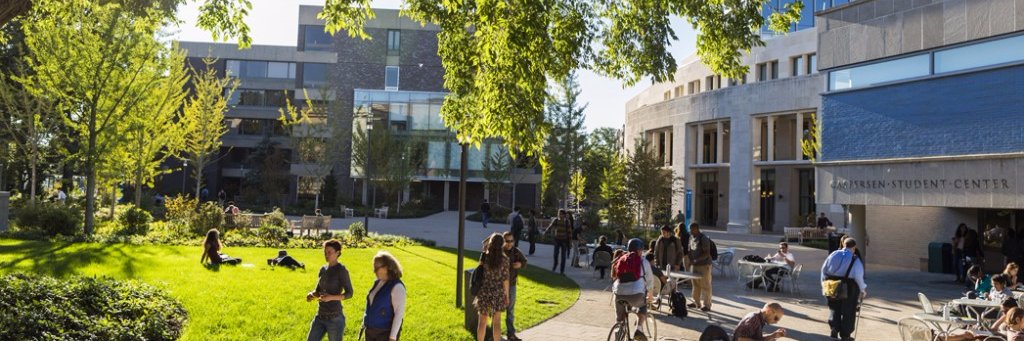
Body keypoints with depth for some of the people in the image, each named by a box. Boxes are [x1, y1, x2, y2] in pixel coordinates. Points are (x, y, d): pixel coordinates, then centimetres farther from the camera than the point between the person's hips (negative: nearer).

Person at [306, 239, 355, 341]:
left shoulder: (341, 270, -11)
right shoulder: (323, 270, 8)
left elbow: (349, 293, -11)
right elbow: (318, 291, 16)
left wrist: (332, 297, -25)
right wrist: (311, 294, -7)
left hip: (335, 318, -7)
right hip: (320, 316, 7)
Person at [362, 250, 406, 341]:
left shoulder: (396, 286, -18)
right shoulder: (377, 282, 5)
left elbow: (399, 313, -20)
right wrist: (365, 325, 17)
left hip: (385, 332, -8)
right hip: (370, 330, 8)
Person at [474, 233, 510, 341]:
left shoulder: (484, 256, -8)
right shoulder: (504, 259, -11)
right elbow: (505, 279, -7)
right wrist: (507, 295, 1)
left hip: (484, 292, 1)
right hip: (497, 293, -1)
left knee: (482, 321, 10)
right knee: (496, 322, 8)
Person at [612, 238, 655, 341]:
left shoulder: (620, 260, 19)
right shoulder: (643, 261, 10)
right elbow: (650, 280, 16)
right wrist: (650, 295, 32)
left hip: (619, 294, 3)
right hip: (636, 294, -2)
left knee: (619, 318, 23)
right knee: (643, 305, 30)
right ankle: (638, 329, 14)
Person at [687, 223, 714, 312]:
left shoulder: (704, 239, -15)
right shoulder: (691, 238, 9)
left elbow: (707, 253, -19)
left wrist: (696, 260, -26)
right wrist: (691, 260, 5)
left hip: (704, 265, -8)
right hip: (694, 265, 8)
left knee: (705, 286, -3)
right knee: (696, 285, 13)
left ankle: (706, 304, 2)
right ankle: (696, 302, 23)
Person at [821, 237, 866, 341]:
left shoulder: (834, 254, 1)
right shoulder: (855, 260, -9)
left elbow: (824, 269, 4)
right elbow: (858, 277, -13)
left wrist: (824, 281, 15)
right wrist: (863, 290, -1)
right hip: (849, 288, -3)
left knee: (834, 308, 19)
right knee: (848, 311, 10)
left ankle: (834, 326, 3)